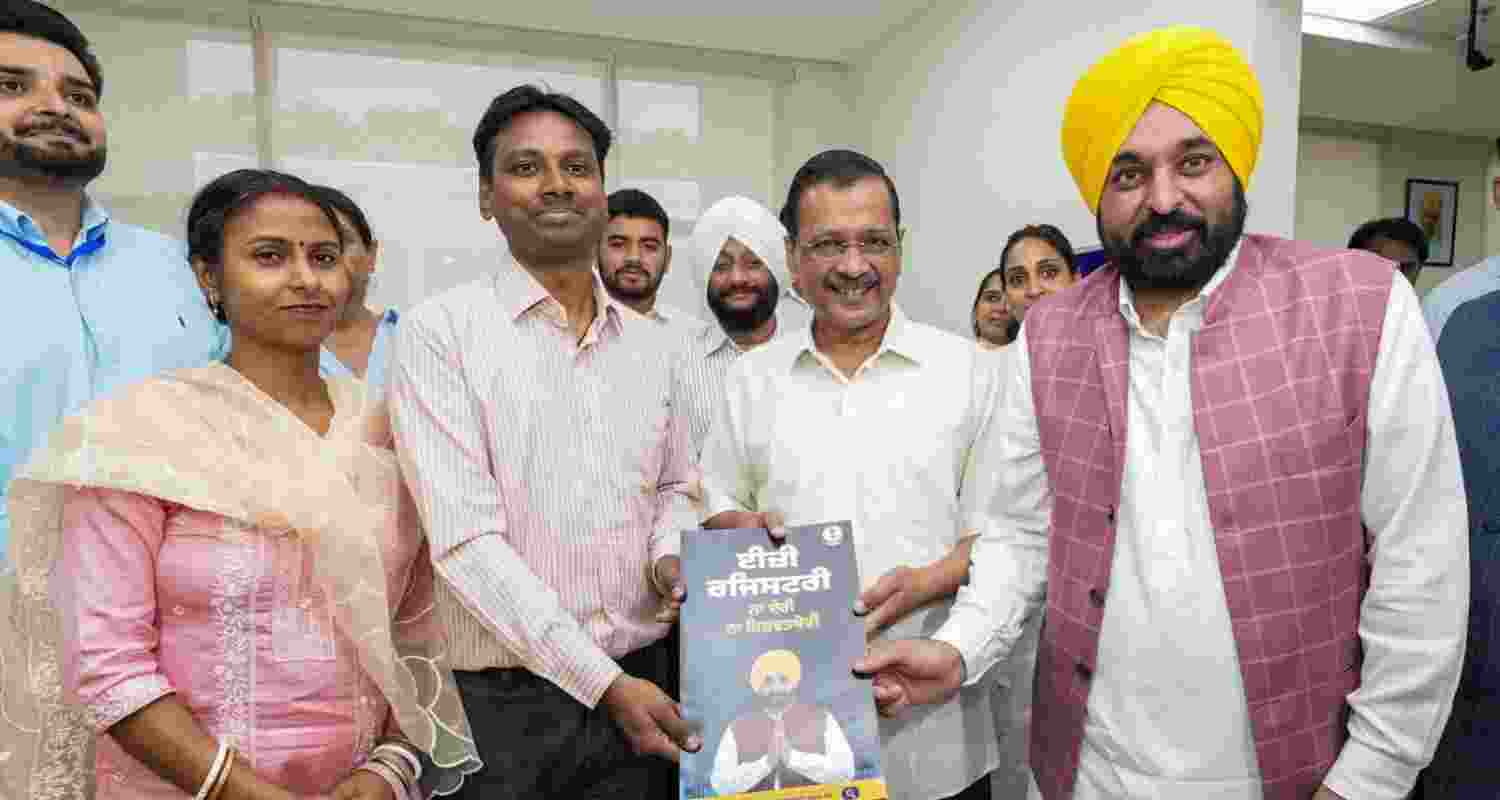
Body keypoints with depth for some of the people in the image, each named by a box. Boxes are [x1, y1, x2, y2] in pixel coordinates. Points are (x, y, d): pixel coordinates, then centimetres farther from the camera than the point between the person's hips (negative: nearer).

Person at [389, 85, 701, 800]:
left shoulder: (656, 346, 6)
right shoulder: (440, 331, -9)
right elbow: (467, 541, -16)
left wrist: (669, 555, -5)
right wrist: (606, 683, -17)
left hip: (643, 685, 4)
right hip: (500, 702, -4)